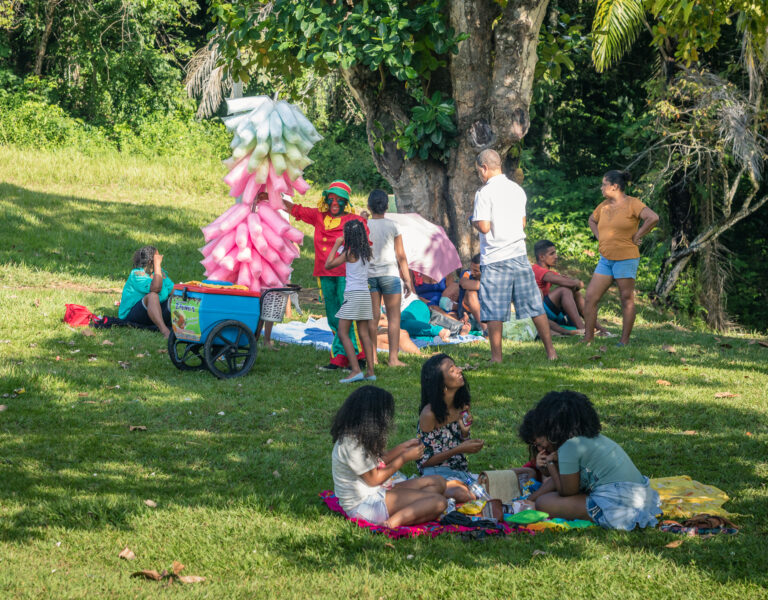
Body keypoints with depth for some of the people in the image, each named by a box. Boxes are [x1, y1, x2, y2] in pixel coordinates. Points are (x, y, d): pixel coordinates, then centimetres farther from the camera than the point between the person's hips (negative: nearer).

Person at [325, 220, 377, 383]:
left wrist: (336, 245, 3)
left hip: (353, 295, -7)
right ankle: (370, 371, 6)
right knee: (364, 334, 9)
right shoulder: (366, 252, 8)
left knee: (343, 333, -4)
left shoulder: (349, 253, -11)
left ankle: (356, 370, -15)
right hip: (365, 294, 7)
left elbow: (328, 265, -4)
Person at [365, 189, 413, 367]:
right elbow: (401, 256, -1)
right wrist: (407, 279, 6)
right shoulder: (393, 226, -3)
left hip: (368, 274, 2)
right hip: (390, 274, -2)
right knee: (394, 316, 2)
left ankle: (372, 357, 8)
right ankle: (393, 358, -4)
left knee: (373, 316, 7)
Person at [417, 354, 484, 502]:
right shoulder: (429, 414, -13)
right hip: (436, 473, -7)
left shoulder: (462, 408, 8)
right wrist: (459, 450, -17)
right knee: (461, 494, -38)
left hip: (461, 473, 7)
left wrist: (465, 432, -3)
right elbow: (424, 461, -10)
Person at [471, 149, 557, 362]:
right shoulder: (517, 190, 9)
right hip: (519, 255, 6)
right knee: (535, 306, 9)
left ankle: (497, 358, 1)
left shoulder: (484, 193, -11)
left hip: (495, 259, -6)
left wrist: (473, 220, 3)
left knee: (494, 313, 0)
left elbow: (484, 227, -17)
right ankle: (551, 351, 9)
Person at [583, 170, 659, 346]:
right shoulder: (604, 205, 11)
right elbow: (592, 220, 31)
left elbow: (653, 218, -22)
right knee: (590, 297, 1)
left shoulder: (632, 204, -9)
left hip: (626, 259, -7)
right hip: (605, 259, 7)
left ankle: (624, 341, 6)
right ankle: (588, 339, 6)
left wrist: (637, 237, -15)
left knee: (627, 299, 1)